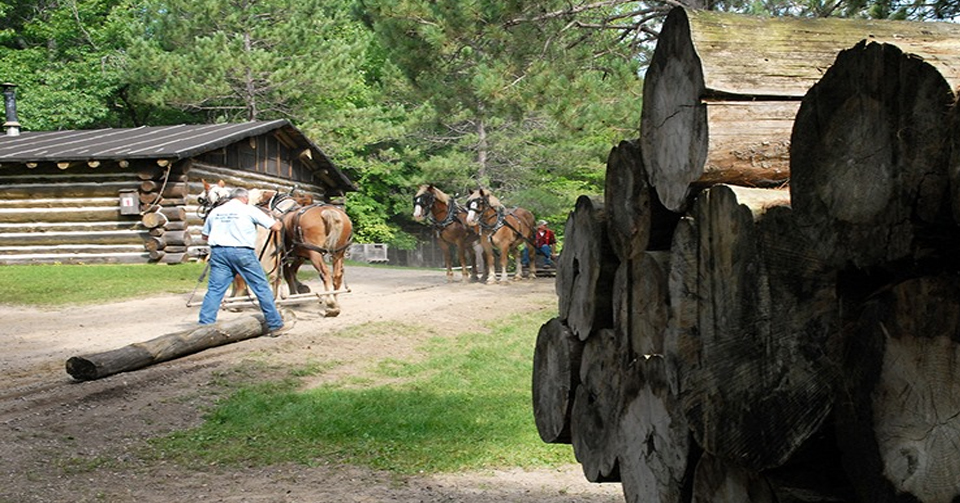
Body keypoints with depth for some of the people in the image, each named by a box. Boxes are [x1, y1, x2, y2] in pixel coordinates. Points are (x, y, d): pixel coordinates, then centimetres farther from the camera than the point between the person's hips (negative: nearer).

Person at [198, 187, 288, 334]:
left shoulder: (215, 211, 12)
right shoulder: (249, 210, 0)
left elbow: (204, 235, 22)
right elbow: (275, 227, 1)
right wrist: (279, 223, 23)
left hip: (218, 252, 4)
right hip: (242, 252, -4)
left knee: (214, 289, 6)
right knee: (262, 287, 5)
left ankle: (205, 325, 0)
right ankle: (275, 325, 11)